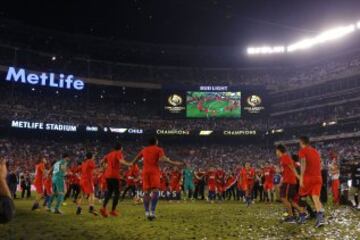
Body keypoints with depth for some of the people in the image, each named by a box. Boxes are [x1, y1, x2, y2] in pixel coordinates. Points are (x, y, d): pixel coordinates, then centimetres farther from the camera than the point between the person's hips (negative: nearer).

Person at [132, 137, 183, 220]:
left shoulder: (144, 150, 20)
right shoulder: (159, 149, 6)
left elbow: (136, 159, 29)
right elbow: (163, 159, -11)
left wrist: (132, 164, 48)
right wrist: (175, 163, -8)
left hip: (145, 171, 5)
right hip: (154, 171, -4)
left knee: (146, 192, 8)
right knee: (155, 191, -9)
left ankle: (147, 212, 1)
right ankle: (152, 211, -23)